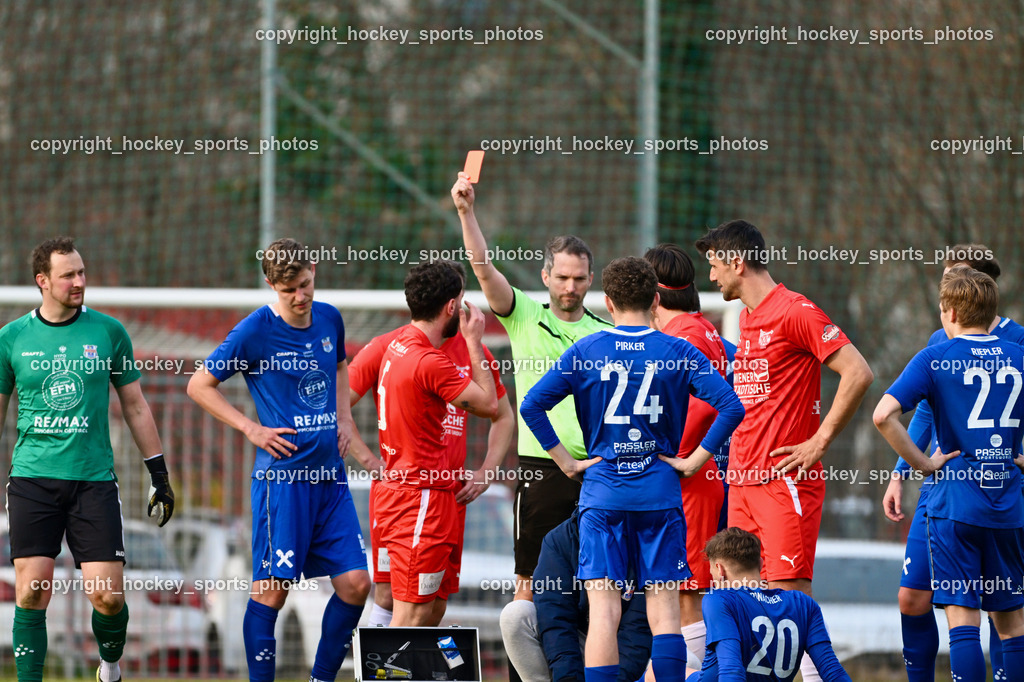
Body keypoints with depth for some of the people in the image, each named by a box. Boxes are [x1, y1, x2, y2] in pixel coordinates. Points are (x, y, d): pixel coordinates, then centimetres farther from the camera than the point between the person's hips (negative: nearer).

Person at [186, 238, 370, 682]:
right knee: (272, 588, -5)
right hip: (283, 474, -6)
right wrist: (252, 429, -7)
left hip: (330, 474, 6)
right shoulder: (255, 331, -9)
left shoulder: (329, 318, 8)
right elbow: (199, 385, -2)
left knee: (355, 583, 1)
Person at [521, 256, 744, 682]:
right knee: (663, 610, 3)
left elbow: (532, 405, -4)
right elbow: (731, 406, -8)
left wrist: (567, 462, 2)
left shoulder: (585, 351, 2)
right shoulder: (678, 352, 1)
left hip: (603, 492, 0)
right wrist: (694, 461, -2)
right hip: (660, 492, 0)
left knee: (603, 611, -3)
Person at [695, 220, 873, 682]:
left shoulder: (795, 312, -10)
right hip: (743, 480, 9)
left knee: (789, 592, -13)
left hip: (786, 480, -9)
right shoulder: (747, 318, 18)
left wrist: (819, 441, -15)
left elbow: (858, 374, -15)